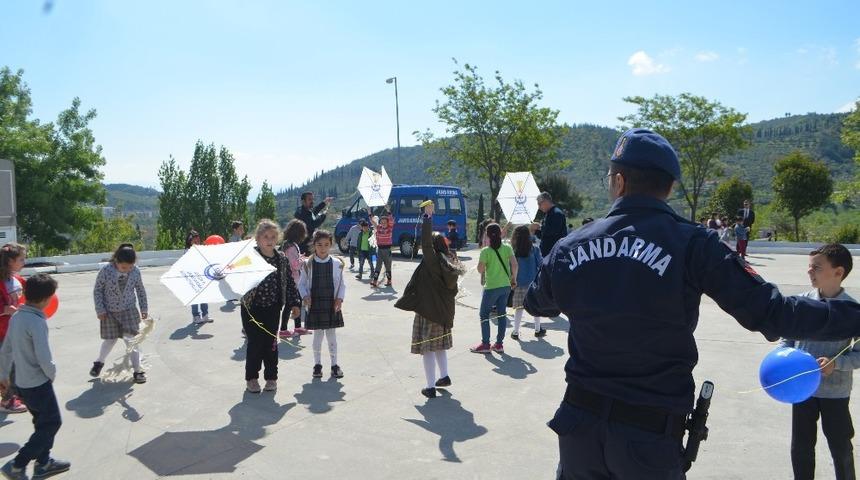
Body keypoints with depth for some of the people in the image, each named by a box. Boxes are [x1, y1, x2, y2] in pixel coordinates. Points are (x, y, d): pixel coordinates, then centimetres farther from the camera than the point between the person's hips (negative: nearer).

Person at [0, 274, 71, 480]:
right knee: (52, 423, 6)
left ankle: (43, 463, 30)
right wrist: (52, 374, -6)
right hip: (38, 383, -8)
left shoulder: (17, 317, 2)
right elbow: (44, 358, -25)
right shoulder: (37, 322, -24)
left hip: (22, 382, 8)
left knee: (43, 422, 20)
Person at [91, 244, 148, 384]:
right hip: (110, 312, -1)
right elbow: (97, 290, -8)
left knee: (131, 339, -4)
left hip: (129, 311, 1)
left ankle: (138, 370, 6)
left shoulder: (135, 271, -10)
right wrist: (100, 310, -7)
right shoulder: (106, 271, -18)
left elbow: (140, 290, 4)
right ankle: (99, 362, 40)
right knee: (110, 340, 10)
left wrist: (144, 309, 7)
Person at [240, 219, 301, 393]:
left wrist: (294, 303, 8)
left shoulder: (282, 259, 2)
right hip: (252, 308, -3)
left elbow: (289, 282, 8)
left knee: (271, 343, 9)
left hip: (273, 309, 3)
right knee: (254, 343, 3)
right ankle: (251, 378, 20)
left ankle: (271, 377, 23)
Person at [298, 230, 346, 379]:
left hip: (332, 305, 0)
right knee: (317, 335, 9)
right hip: (314, 305, 0)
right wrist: (305, 296, -12)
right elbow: (302, 284, 4)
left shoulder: (337, 264, -2)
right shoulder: (308, 264, -2)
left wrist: (340, 298, -7)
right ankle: (317, 364, 23)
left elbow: (342, 284, 4)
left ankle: (334, 364, 19)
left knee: (332, 335, 8)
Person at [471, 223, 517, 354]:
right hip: (505, 286, 5)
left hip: (491, 287, -4)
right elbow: (514, 264, -7)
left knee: (484, 314, 7)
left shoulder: (485, 251, -11)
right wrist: (513, 278, 6)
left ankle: (485, 344, 6)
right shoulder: (507, 248, -1)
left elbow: (480, 270, -10)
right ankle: (499, 344, 15)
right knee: (502, 314, 12)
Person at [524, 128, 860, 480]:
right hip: (651, 435, -2)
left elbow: (536, 305, 14)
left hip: (579, 424, 3)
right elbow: (768, 312, -14)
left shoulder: (568, 247, -4)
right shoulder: (691, 244, -14)